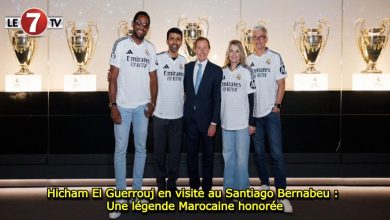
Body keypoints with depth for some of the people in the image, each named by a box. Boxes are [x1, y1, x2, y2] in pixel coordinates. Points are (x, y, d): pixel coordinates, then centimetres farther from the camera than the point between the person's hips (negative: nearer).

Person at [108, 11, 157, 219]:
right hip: (123, 106, -4)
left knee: (141, 149, 10)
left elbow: (153, 77, 10)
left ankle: (137, 191, 23)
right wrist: (113, 105, -12)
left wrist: (152, 102, -1)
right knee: (120, 151, 2)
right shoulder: (121, 45, -5)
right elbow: (113, 77, -7)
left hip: (142, 107, 4)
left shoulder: (150, 48, 6)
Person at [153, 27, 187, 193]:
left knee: (175, 150, 9)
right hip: (160, 113, -3)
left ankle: (172, 182, 22)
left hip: (178, 114, 3)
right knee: (159, 150, 7)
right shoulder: (157, 59, -6)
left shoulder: (184, 61, 6)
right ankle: (161, 182, 20)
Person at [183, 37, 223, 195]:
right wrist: (184, 114, 0)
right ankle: (194, 185, 24)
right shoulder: (187, 68, 6)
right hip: (190, 119, 3)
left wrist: (214, 122, -11)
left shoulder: (216, 70, -4)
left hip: (206, 119, -3)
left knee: (208, 155, 8)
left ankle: (206, 188, 20)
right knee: (191, 154, 10)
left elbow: (217, 98, -7)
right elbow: (185, 89, 10)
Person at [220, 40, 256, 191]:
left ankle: (241, 187, 12)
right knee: (228, 154, 12)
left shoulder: (246, 72, -4)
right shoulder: (222, 72, 7)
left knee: (241, 156, 0)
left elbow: (251, 98, -4)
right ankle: (229, 186, 23)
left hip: (242, 122, -4)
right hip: (226, 121, 4)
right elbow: (219, 97, 12)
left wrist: (252, 122, -6)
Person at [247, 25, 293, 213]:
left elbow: (281, 84, -1)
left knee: (276, 153, -6)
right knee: (258, 151, 11)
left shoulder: (275, 57, -1)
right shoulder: (248, 60, 7)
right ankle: (264, 183, 27)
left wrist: (277, 105, -9)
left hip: (271, 112, -3)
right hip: (253, 112, 3)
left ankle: (281, 193, -3)